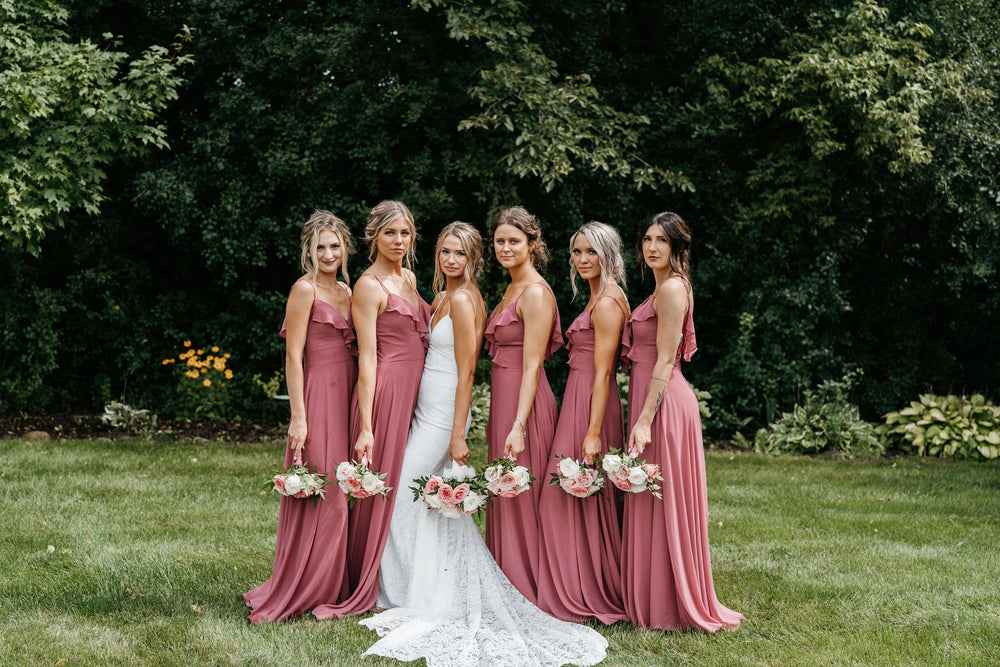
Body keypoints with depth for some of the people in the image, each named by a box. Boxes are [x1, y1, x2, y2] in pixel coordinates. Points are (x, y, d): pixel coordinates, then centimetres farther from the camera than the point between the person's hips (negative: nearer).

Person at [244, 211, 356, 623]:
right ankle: (304, 592, 1)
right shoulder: (305, 289, -7)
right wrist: (298, 417, -16)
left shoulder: (347, 292, 15)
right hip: (319, 395, -7)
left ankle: (330, 586, 16)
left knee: (341, 493, 8)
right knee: (318, 495, -7)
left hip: (347, 396, 8)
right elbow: (293, 356, -11)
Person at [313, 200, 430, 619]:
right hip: (385, 391, -8)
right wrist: (365, 427, -18)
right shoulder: (369, 286, -9)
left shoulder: (408, 278, 15)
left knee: (404, 487, 9)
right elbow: (367, 358, -14)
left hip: (414, 392, 8)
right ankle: (360, 594, 5)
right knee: (378, 490, -4)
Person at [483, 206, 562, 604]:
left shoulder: (536, 293, -13)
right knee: (504, 497, 13)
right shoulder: (512, 291, 16)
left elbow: (532, 365, -18)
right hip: (503, 398, 10)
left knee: (520, 498, -4)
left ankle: (525, 594, 4)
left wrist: (518, 426, -22)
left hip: (524, 403, -10)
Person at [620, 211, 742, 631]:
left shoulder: (673, 288, -13)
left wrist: (645, 420, -22)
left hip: (663, 403, -10)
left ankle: (668, 609, 4)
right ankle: (653, 600, 20)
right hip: (655, 399, 10)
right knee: (652, 504, 13)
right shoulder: (663, 288, 18)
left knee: (663, 505, -3)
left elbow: (665, 361, -18)